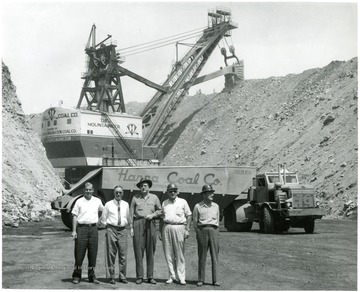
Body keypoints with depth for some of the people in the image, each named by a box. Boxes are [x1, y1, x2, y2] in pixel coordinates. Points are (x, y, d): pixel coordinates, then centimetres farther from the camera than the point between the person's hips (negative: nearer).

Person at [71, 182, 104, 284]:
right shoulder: (79, 202, 1)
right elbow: (75, 216, -1)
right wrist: (74, 231, -7)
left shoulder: (97, 201, 9)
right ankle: (76, 276, 7)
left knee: (93, 253, 5)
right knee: (79, 253, -2)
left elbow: (101, 210, 29)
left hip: (93, 228, 3)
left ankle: (92, 276, 14)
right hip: (82, 228, -3)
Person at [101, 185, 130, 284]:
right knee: (111, 254, -1)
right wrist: (108, 226, 4)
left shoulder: (126, 204, 11)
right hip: (111, 229, -2)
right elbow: (103, 219, 10)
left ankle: (122, 277, 10)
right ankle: (111, 277, 6)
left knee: (123, 254, 1)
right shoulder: (108, 204, 3)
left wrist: (125, 225, 13)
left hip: (122, 230, 2)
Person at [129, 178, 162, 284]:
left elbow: (160, 210, 16)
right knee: (138, 250, -4)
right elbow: (131, 213, 7)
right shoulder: (135, 198, 9)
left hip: (150, 224, 1)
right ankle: (139, 277, 0)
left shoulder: (154, 198, 12)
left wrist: (153, 215, -4)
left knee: (150, 251, 1)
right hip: (138, 223, -1)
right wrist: (131, 227, 1)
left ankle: (150, 276, 7)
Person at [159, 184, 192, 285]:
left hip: (179, 228, -3)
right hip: (166, 228, 3)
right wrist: (161, 232, 13)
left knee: (180, 254, -4)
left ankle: (181, 277, -1)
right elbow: (161, 218, 18)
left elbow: (189, 216, 6)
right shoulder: (164, 203, 16)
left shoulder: (183, 202, 8)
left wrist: (187, 229, -4)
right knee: (168, 254, 1)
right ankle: (172, 276, 8)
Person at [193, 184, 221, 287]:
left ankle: (215, 280, 3)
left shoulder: (216, 206, 13)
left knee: (215, 256, 0)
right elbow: (195, 222, 9)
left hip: (214, 231, 2)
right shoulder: (198, 206, 4)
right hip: (202, 230, -2)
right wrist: (198, 233, 6)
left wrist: (216, 232, 12)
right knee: (202, 257, 0)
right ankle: (200, 280, 6)